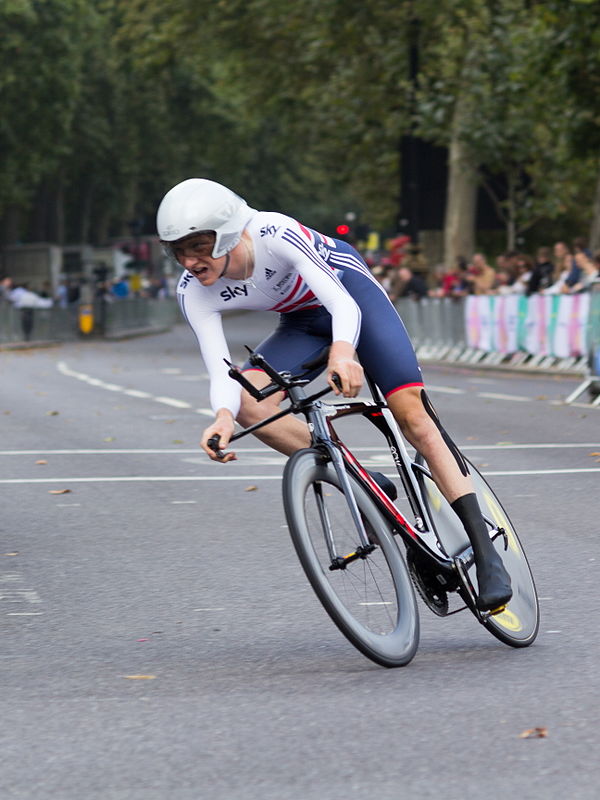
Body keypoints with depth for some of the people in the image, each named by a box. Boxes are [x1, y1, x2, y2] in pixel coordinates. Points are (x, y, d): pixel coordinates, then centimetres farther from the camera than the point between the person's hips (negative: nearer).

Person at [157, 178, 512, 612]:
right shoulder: (194, 293, -23)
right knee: (247, 405, -23)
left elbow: (343, 303, -42)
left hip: (350, 292, -4)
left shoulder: (274, 233, -36)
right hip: (303, 323, 4)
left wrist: (342, 352, -64)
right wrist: (223, 414, -50)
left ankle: (486, 553, -13)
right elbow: (222, 372, -27)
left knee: (413, 415, -17)